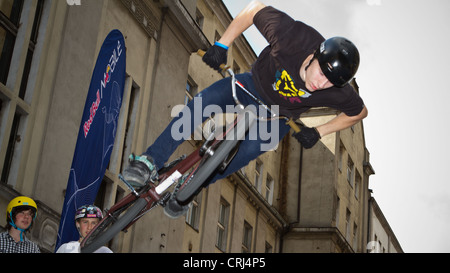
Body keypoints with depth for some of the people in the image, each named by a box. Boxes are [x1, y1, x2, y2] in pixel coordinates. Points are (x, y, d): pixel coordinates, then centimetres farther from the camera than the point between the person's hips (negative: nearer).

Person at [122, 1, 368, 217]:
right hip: (253, 85, 1)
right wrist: (221, 45, -21)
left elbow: (360, 112, -9)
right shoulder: (293, 36, -36)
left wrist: (319, 132, -14)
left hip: (278, 117, 0)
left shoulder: (337, 94, -31)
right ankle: (150, 162, -20)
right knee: (201, 103, -24)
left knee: (247, 152, -24)